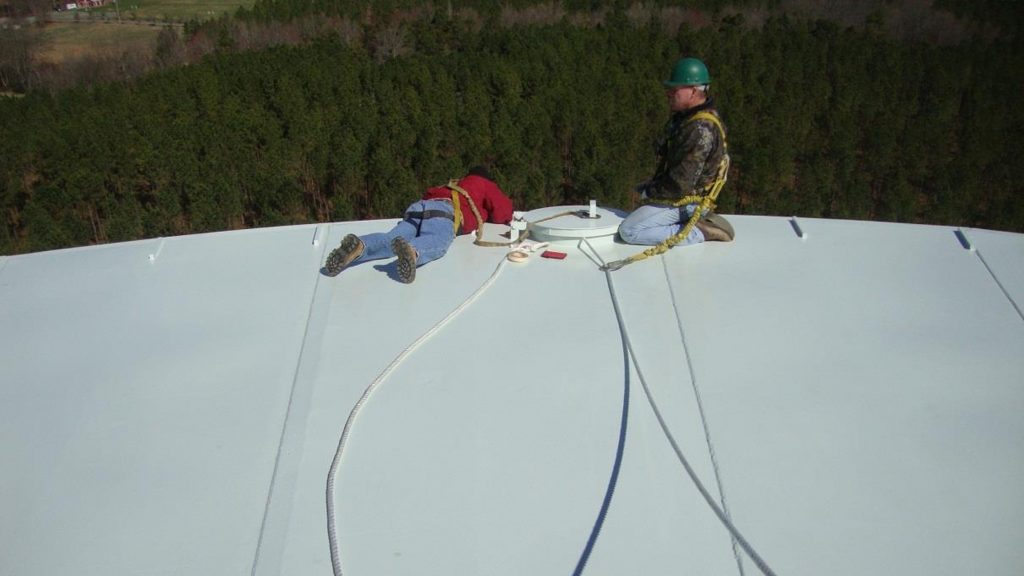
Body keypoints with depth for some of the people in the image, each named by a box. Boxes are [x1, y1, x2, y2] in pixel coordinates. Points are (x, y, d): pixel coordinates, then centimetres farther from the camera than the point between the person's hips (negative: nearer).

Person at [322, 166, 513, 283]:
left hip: (417, 206, 5)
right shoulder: (485, 185, 30)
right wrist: (487, 215, 43)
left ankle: (359, 246, -50)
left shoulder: (455, 185, 44)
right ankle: (411, 251, -68)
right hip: (444, 210, -5)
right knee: (436, 242, -35)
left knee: (390, 240, -20)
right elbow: (503, 211, 20)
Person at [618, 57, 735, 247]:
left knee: (629, 231, -16)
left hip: (684, 202, -11)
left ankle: (701, 233, -12)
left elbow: (680, 184, -29)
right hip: (678, 194, 11)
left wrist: (650, 192, -14)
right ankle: (703, 222, 13)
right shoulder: (687, 116, 4)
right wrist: (653, 184, 9)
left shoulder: (700, 129, -29)